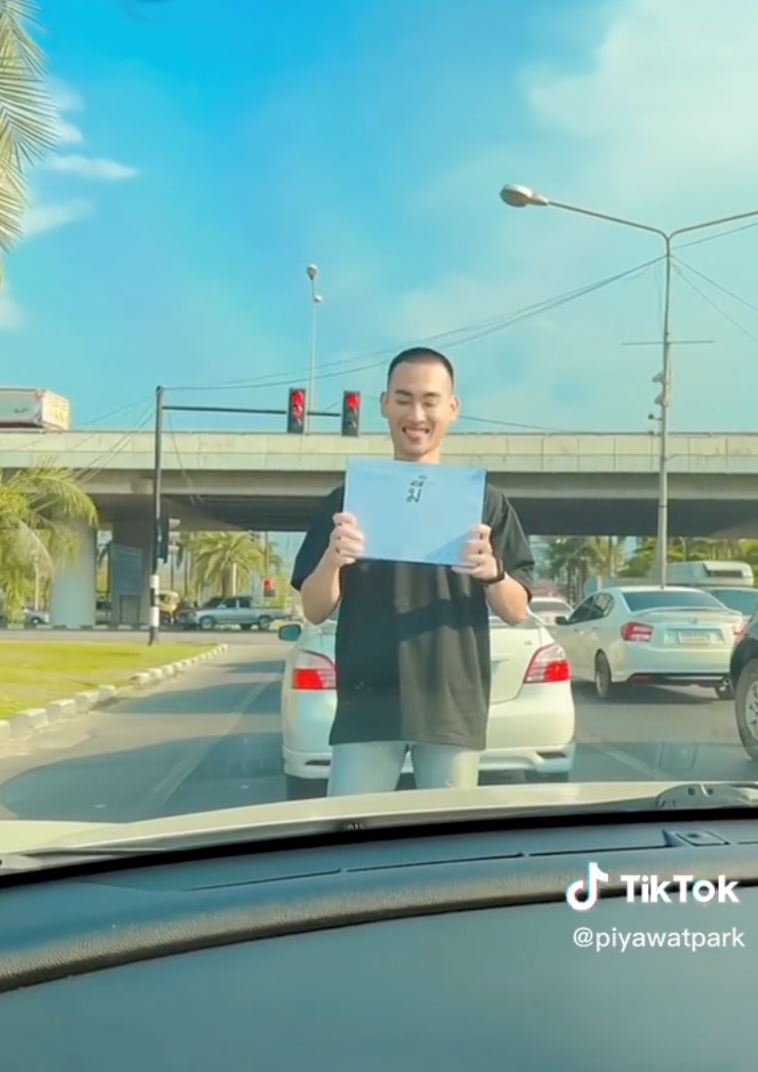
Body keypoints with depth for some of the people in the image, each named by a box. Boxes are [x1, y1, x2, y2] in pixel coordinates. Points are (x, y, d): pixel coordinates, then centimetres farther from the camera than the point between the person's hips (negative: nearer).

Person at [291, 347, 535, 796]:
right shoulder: (350, 497, 8)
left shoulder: (486, 502, 7)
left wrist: (492, 573, -16)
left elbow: (517, 611, 6)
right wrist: (331, 561, -16)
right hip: (366, 706, 0)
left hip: (455, 709, 0)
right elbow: (315, 611, 5)